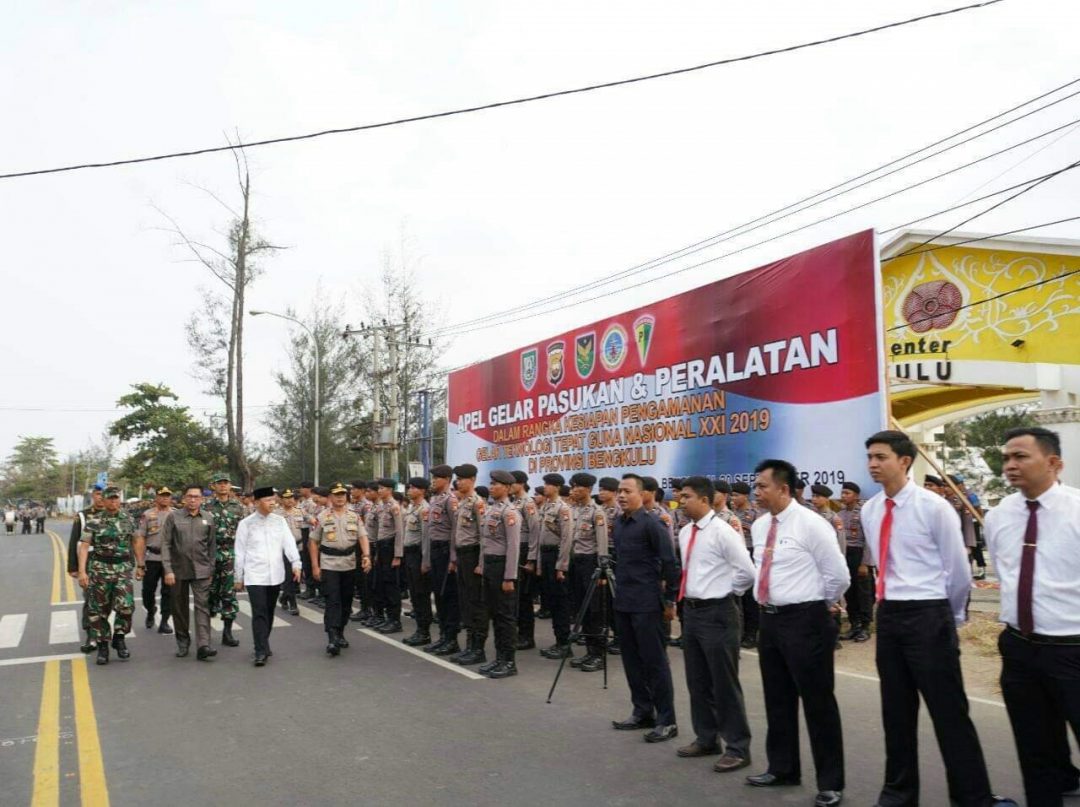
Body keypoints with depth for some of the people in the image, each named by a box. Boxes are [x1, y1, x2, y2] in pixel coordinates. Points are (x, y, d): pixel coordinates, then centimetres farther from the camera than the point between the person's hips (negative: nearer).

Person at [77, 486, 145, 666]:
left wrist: (140, 565, 12)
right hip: (99, 570, -1)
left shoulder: (128, 520, 7)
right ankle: (102, 646, 18)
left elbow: (136, 541, 15)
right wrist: (82, 571, -15)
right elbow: (84, 546, -5)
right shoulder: (94, 522, -1)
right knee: (99, 610, 5)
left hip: (123, 569, 1)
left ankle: (119, 638, 9)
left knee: (126, 605, -13)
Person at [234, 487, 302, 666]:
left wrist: (296, 563, -17)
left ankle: (263, 645, 28)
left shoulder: (280, 521, 5)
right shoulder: (246, 523, -2)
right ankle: (261, 651, -7)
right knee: (259, 613, -9)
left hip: (275, 575, 3)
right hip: (255, 576, -3)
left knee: (269, 612, 13)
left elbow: (289, 543, -2)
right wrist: (239, 578, 4)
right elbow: (240, 552, 2)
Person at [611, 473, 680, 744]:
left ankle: (667, 720, 6)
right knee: (632, 660, 13)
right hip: (623, 602, 8)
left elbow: (669, 562, -14)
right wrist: (618, 587, 16)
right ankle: (643, 712, 24)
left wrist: (670, 600, -12)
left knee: (654, 662, -2)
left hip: (646, 604, -8)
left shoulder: (651, 524, -13)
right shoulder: (618, 523, 10)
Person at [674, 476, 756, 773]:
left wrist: (726, 592, -5)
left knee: (724, 683, 1)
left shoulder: (722, 531, -16)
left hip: (716, 613, -8)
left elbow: (747, 572, -17)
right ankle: (706, 739, 31)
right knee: (697, 681, 16)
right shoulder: (685, 532, 8)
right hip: (691, 610, 8)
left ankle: (737, 748, 13)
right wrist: (692, 594, 13)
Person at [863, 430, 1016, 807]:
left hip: (927, 616, -6)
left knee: (948, 712, 1)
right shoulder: (869, 511, 5)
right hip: (888, 615, 6)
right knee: (896, 710, 15)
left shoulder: (934, 507, -12)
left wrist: (950, 616, 7)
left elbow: (959, 571, -4)